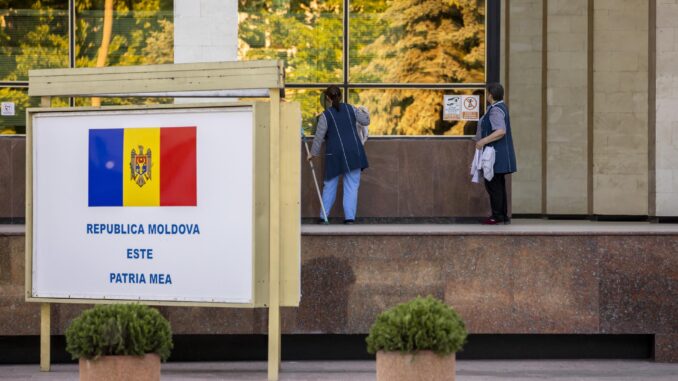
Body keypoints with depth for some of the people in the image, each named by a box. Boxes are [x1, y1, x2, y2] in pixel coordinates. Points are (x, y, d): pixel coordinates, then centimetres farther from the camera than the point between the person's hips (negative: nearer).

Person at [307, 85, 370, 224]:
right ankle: (349, 217, -7)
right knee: (351, 186, 1)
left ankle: (324, 216, 12)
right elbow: (365, 121, 14)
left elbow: (319, 137, -4)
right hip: (354, 153, 2)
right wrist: (364, 112, 36)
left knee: (330, 185, 11)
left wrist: (313, 153, 9)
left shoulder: (326, 116, -4)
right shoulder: (350, 108, 4)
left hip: (335, 155, -2)